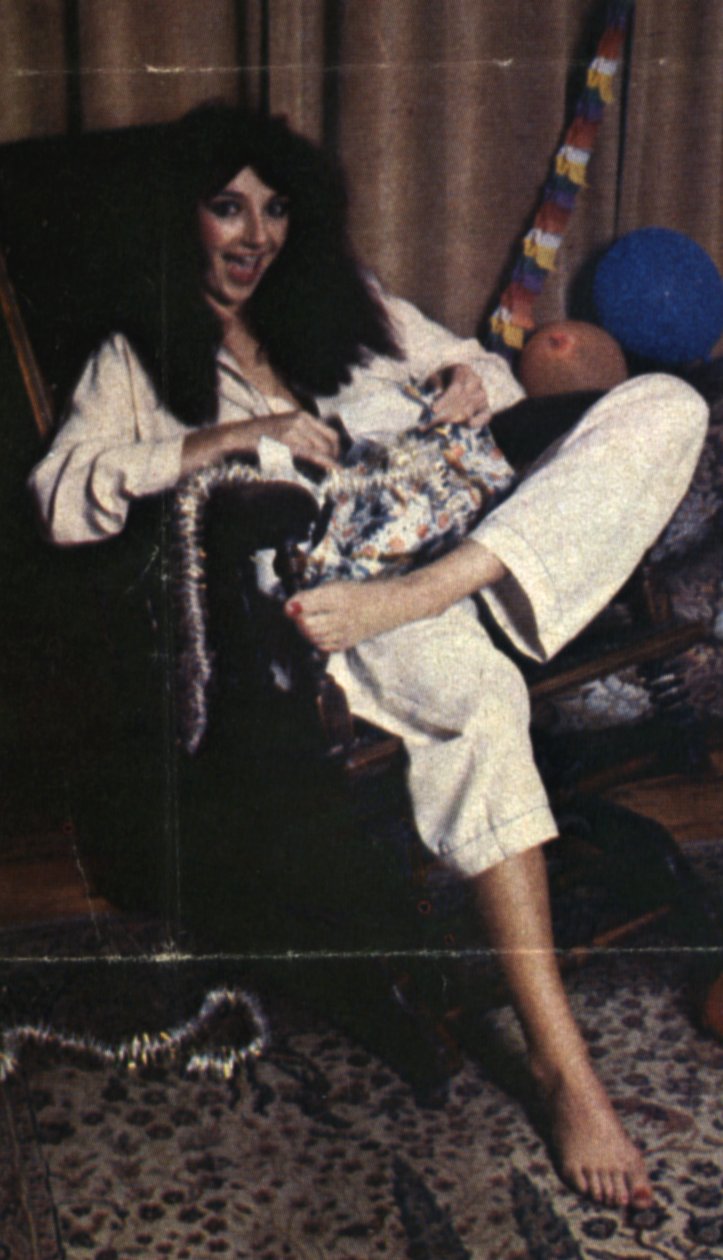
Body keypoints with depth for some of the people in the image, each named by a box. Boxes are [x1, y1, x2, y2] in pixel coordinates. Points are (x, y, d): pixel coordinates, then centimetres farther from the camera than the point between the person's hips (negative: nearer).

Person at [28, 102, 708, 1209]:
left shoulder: (346, 301, 27)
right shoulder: (138, 360, 15)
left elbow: (471, 365, 32)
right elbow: (60, 497, -2)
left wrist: (471, 381, 5)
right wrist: (227, 438, -14)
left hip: (468, 542, 5)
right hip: (307, 585, -5)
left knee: (666, 406, -16)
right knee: (473, 689, -40)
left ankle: (404, 602, -36)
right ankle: (560, 1060, -35)